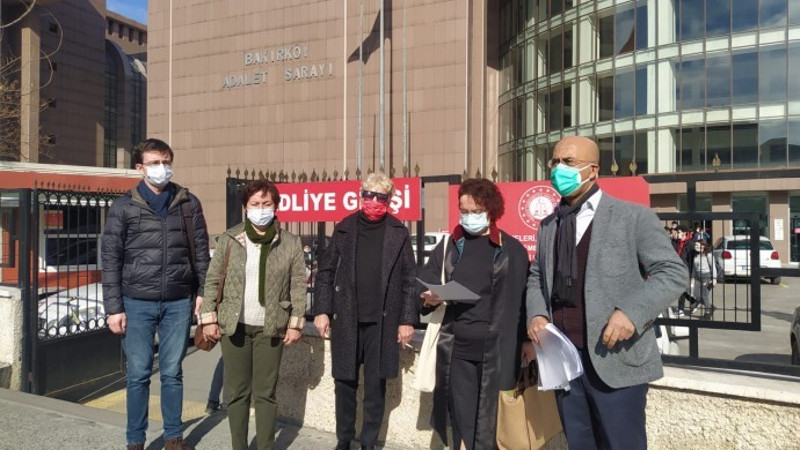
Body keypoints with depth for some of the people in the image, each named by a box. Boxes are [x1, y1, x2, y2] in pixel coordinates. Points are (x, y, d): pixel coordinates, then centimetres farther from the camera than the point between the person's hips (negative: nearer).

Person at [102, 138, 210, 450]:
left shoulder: (188, 203, 4)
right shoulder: (123, 207, 0)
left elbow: (201, 251, 7)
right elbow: (111, 260, 0)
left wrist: (203, 292, 3)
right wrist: (113, 307, -4)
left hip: (179, 303, 1)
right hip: (137, 303, -1)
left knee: (172, 373, 10)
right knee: (138, 374, 7)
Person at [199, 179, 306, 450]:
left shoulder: (290, 243, -1)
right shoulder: (229, 239, 1)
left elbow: (298, 285, -1)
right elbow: (212, 281, 4)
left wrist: (296, 323, -5)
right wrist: (208, 318, -2)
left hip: (270, 327, -1)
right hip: (234, 325, 1)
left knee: (265, 392, 7)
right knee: (236, 392, 9)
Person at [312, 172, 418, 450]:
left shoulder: (398, 233, 0)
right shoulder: (344, 229, 4)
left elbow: (409, 279, -1)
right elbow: (325, 271, 5)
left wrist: (407, 319, -5)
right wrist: (321, 310, -2)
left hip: (382, 322, -1)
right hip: (346, 320, 2)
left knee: (376, 386, 8)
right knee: (344, 383, 12)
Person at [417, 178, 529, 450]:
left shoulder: (512, 250, 4)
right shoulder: (448, 246, 10)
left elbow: (521, 301, 5)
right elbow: (424, 285, 10)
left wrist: (525, 344, 0)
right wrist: (429, 299, -12)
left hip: (496, 351, -1)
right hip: (456, 348, 2)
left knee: (489, 423, 6)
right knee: (462, 422, 6)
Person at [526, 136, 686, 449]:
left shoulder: (633, 217, -4)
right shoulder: (548, 225, 13)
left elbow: (673, 272, -7)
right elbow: (536, 277, 20)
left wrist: (631, 312, -21)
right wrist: (536, 313, 1)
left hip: (614, 359, -5)